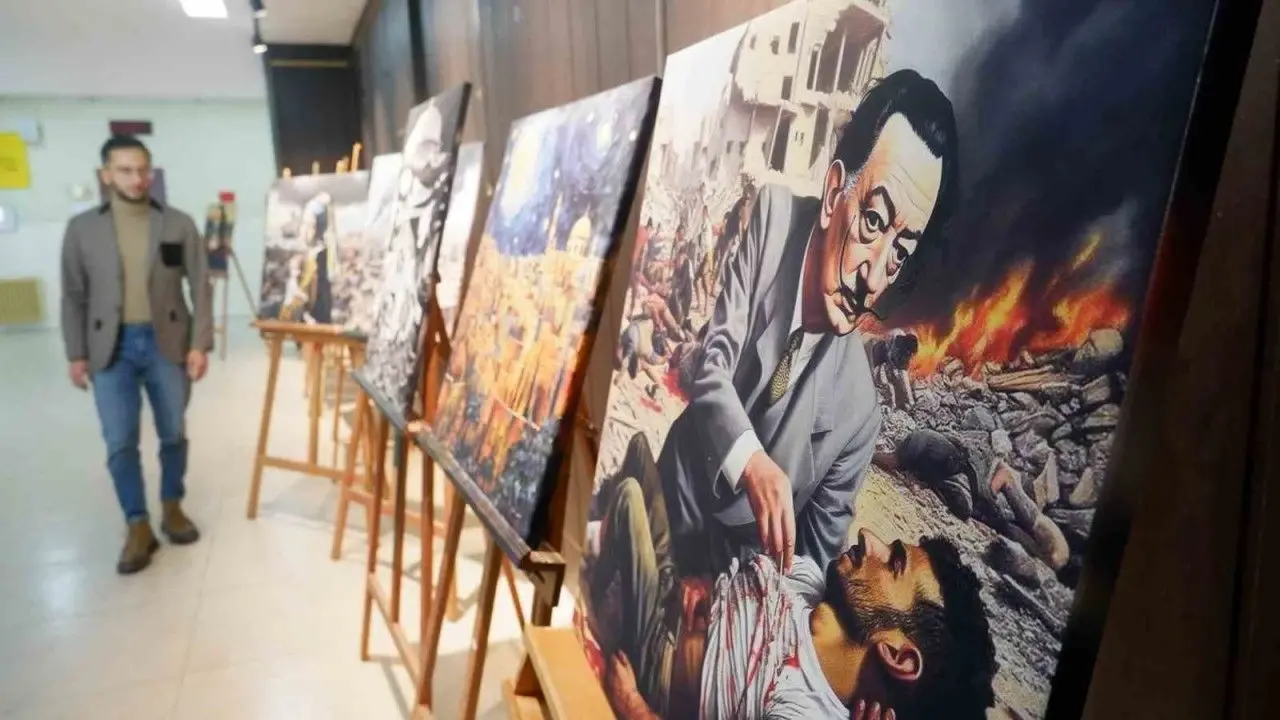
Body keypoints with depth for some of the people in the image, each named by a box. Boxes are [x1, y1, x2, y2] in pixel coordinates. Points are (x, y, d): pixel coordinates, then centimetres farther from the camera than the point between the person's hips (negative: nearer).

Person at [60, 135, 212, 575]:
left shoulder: (179, 225, 1)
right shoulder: (82, 228, 2)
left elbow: (201, 287, 1)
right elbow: (73, 296, 6)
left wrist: (200, 344, -6)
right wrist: (76, 353, 2)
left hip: (167, 343, 0)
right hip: (112, 348, 0)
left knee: (173, 434, 10)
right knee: (119, 443, 0)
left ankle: (172, 507, 29)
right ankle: (138, 527, 12)